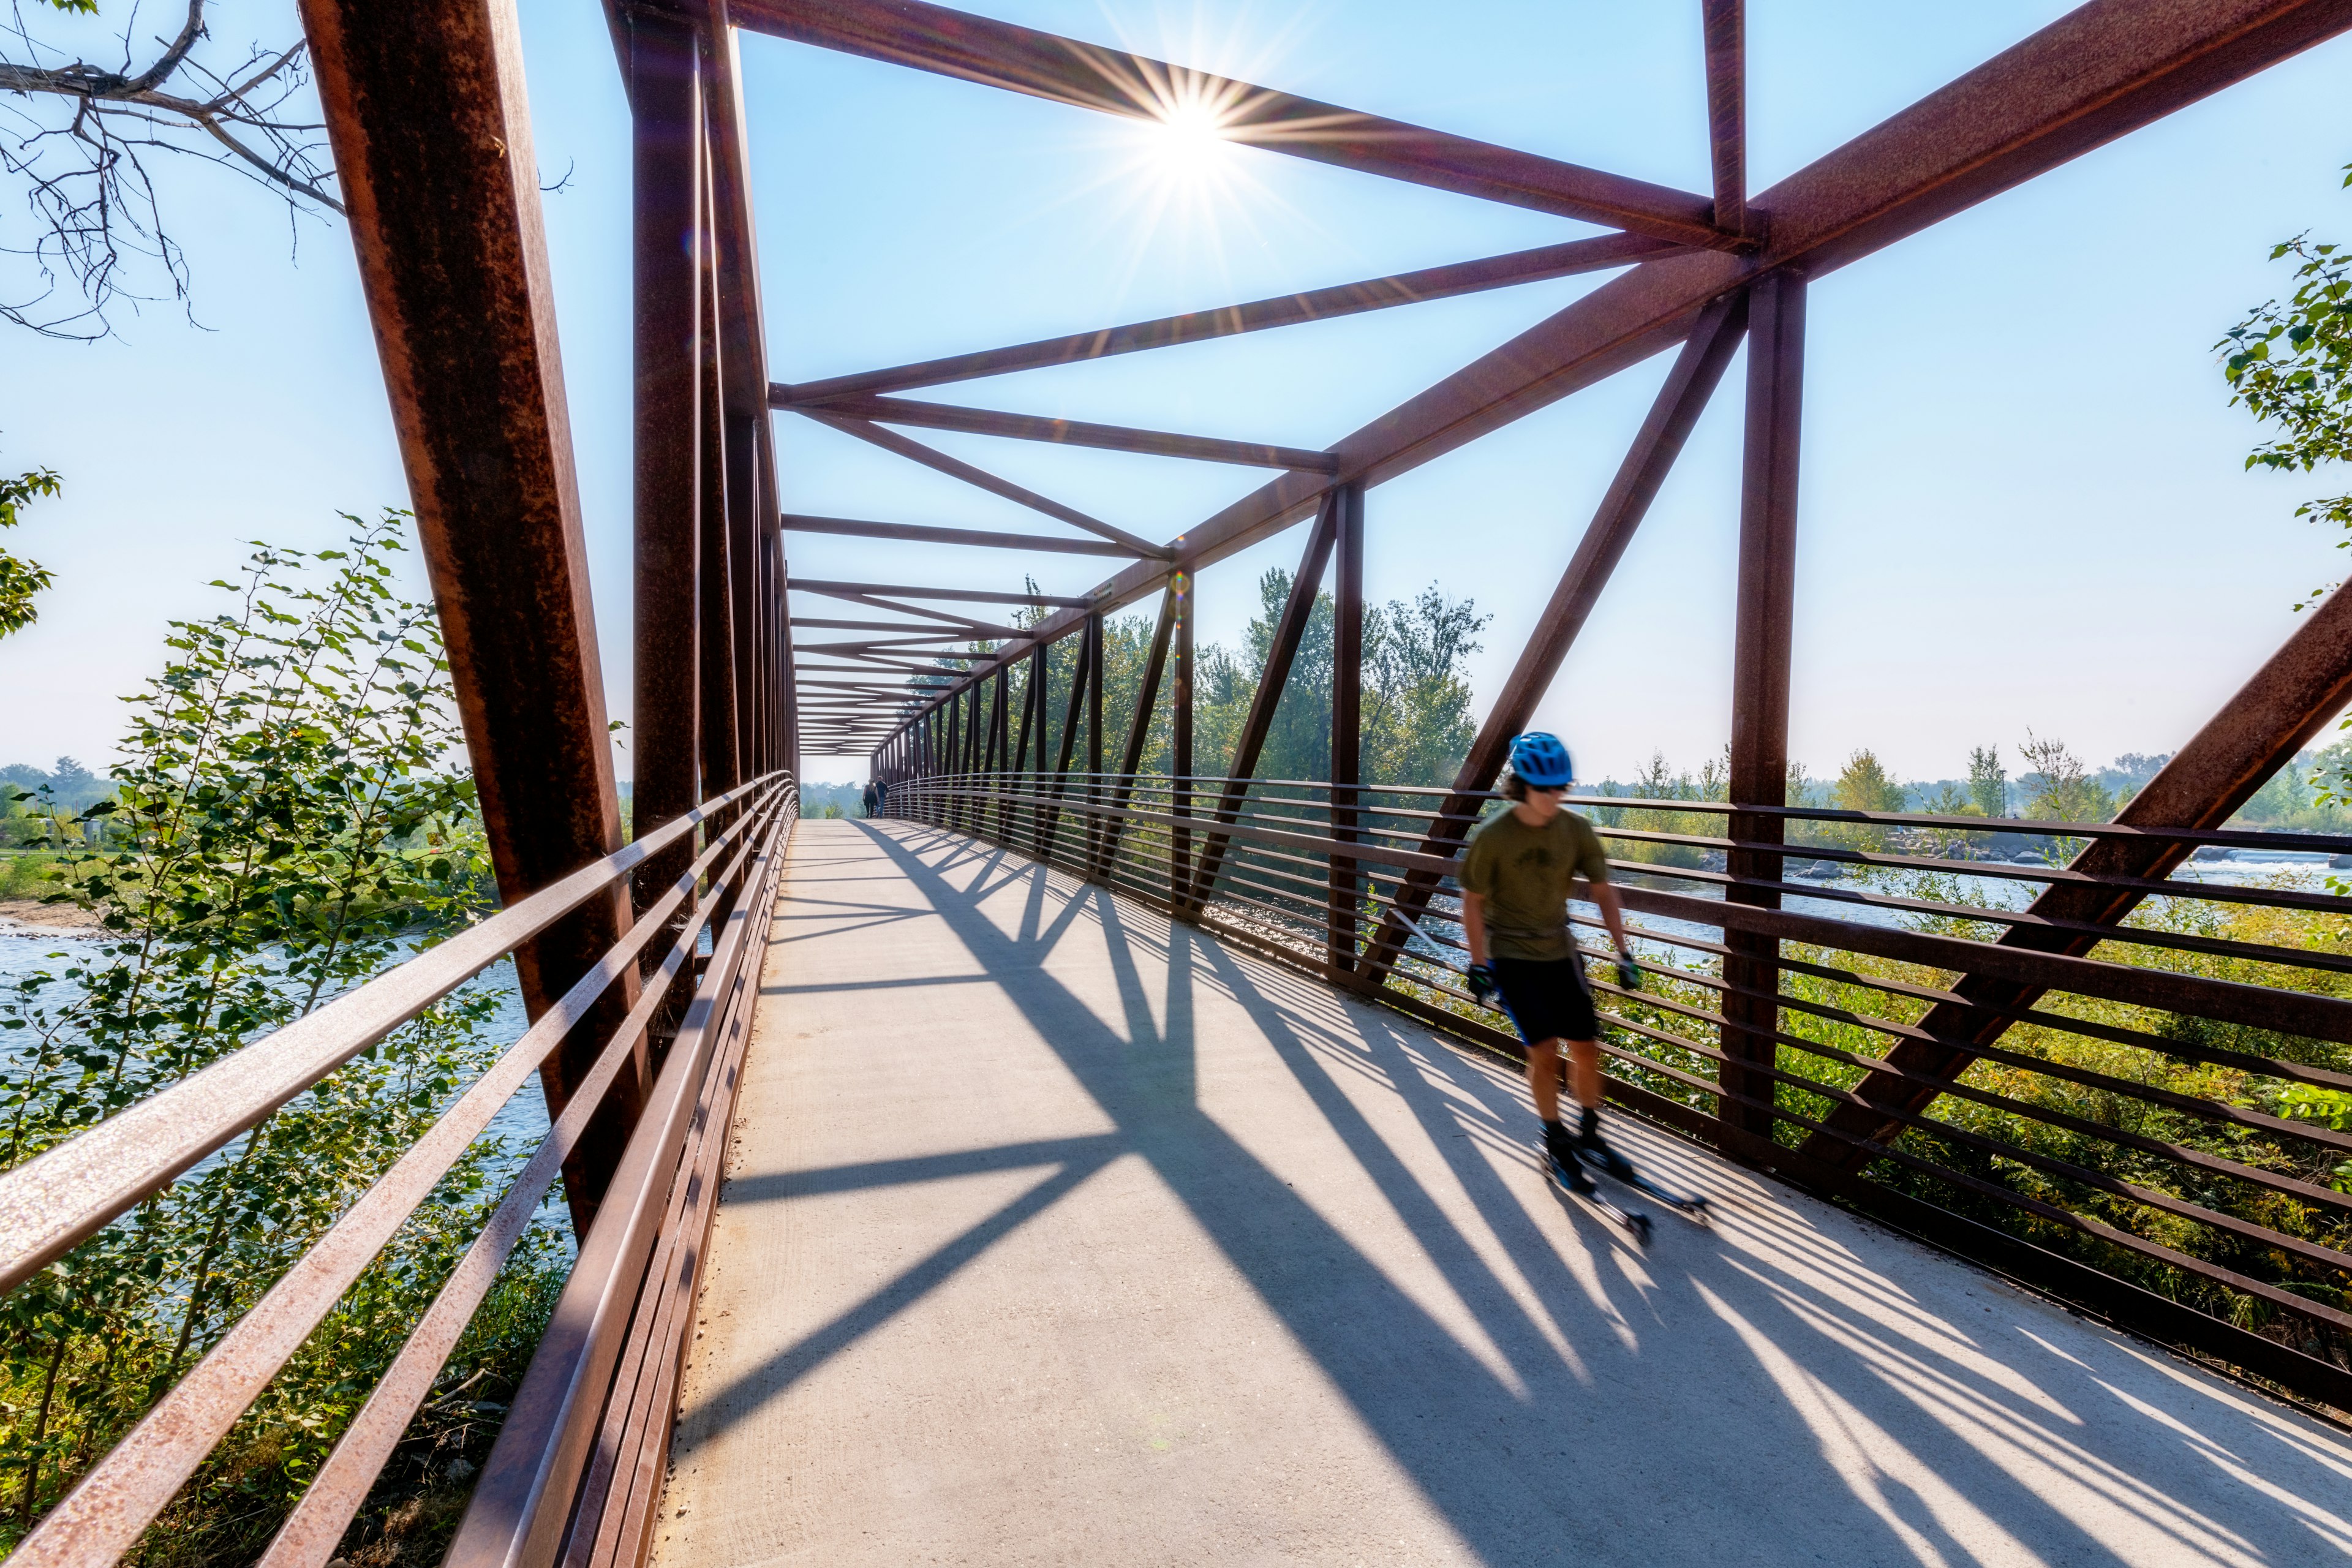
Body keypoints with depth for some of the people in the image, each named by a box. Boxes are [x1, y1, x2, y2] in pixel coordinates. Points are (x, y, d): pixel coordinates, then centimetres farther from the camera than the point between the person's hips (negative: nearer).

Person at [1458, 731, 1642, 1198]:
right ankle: (1556, 1144, 11)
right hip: (1511, 956, -4)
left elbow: (1604, 893, 1)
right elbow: (1472, 902, -9)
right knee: (1544, 1050, -9)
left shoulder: (1576, 831, -8)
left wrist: (1623, 953, -1)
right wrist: (1479, 965, -10)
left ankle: (1590, 1136, 27)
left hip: (1559, 950, 4)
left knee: (1587, 1046, 6)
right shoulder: (1492, 838, -18)